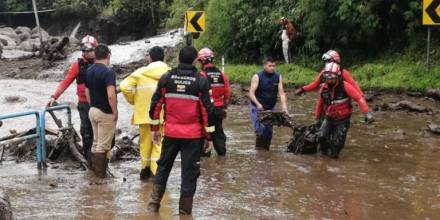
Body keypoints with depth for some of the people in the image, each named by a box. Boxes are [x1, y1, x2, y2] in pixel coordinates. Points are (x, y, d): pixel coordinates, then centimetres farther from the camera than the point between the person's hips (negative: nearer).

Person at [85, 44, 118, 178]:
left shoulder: (89, 71, 6)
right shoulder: (108, 72, -19)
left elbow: (87, 93, 13)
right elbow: (111, 96, -26)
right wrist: (115, 112, -16)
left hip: (93, 111, 8)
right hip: (105, 113, -8)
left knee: (96, 142, 18)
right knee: (103, 145, -1)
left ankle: (94, 169, 24)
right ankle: (100, 172, 3)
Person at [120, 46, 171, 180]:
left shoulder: (141, 72, -1)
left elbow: (124, 86, -7)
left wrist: (133, 100, 7)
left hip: (144, 113, 2)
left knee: (145, 141, 18)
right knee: (159, 143, 2)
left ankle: (145, 169, 32)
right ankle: (157, 172, -7)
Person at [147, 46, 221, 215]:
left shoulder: (166, 78, 1)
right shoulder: (200, 81, -7)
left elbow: (156, 105, 4)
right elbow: (207, 109, -6)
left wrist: (154, 128, 14)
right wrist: (209, 134, 1)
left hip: (171, 132, 2)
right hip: (193, 134, -2)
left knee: (163, 166, 19)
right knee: (189, 172, 6)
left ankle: (154, 203, 17)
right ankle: (184, 210, 10)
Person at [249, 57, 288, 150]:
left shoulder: (278, 77, 1)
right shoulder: (257, 77, -10)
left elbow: (281, 93, -4)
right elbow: (251, 93, -15)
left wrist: (284, 105, -20)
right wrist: (258, 104, -31)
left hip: (270, 108, 4)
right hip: (257, 107, -4)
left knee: (268, 131, 4)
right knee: (260, 129, -17)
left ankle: (266, 149, 16)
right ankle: (259, 148, -8)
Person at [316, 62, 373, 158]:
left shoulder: (344, 86, -19)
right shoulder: (323, 88, -4)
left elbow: (359, 98, -21)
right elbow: (320, 103, 13)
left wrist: (367, 113, -29)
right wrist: (317, 117, 24)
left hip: (342, 120, -3)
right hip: (329, 118, 3)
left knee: (337, 142, -8)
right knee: (321, 136, -14)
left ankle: (333, 154, 22)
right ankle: (323, 152, 15)